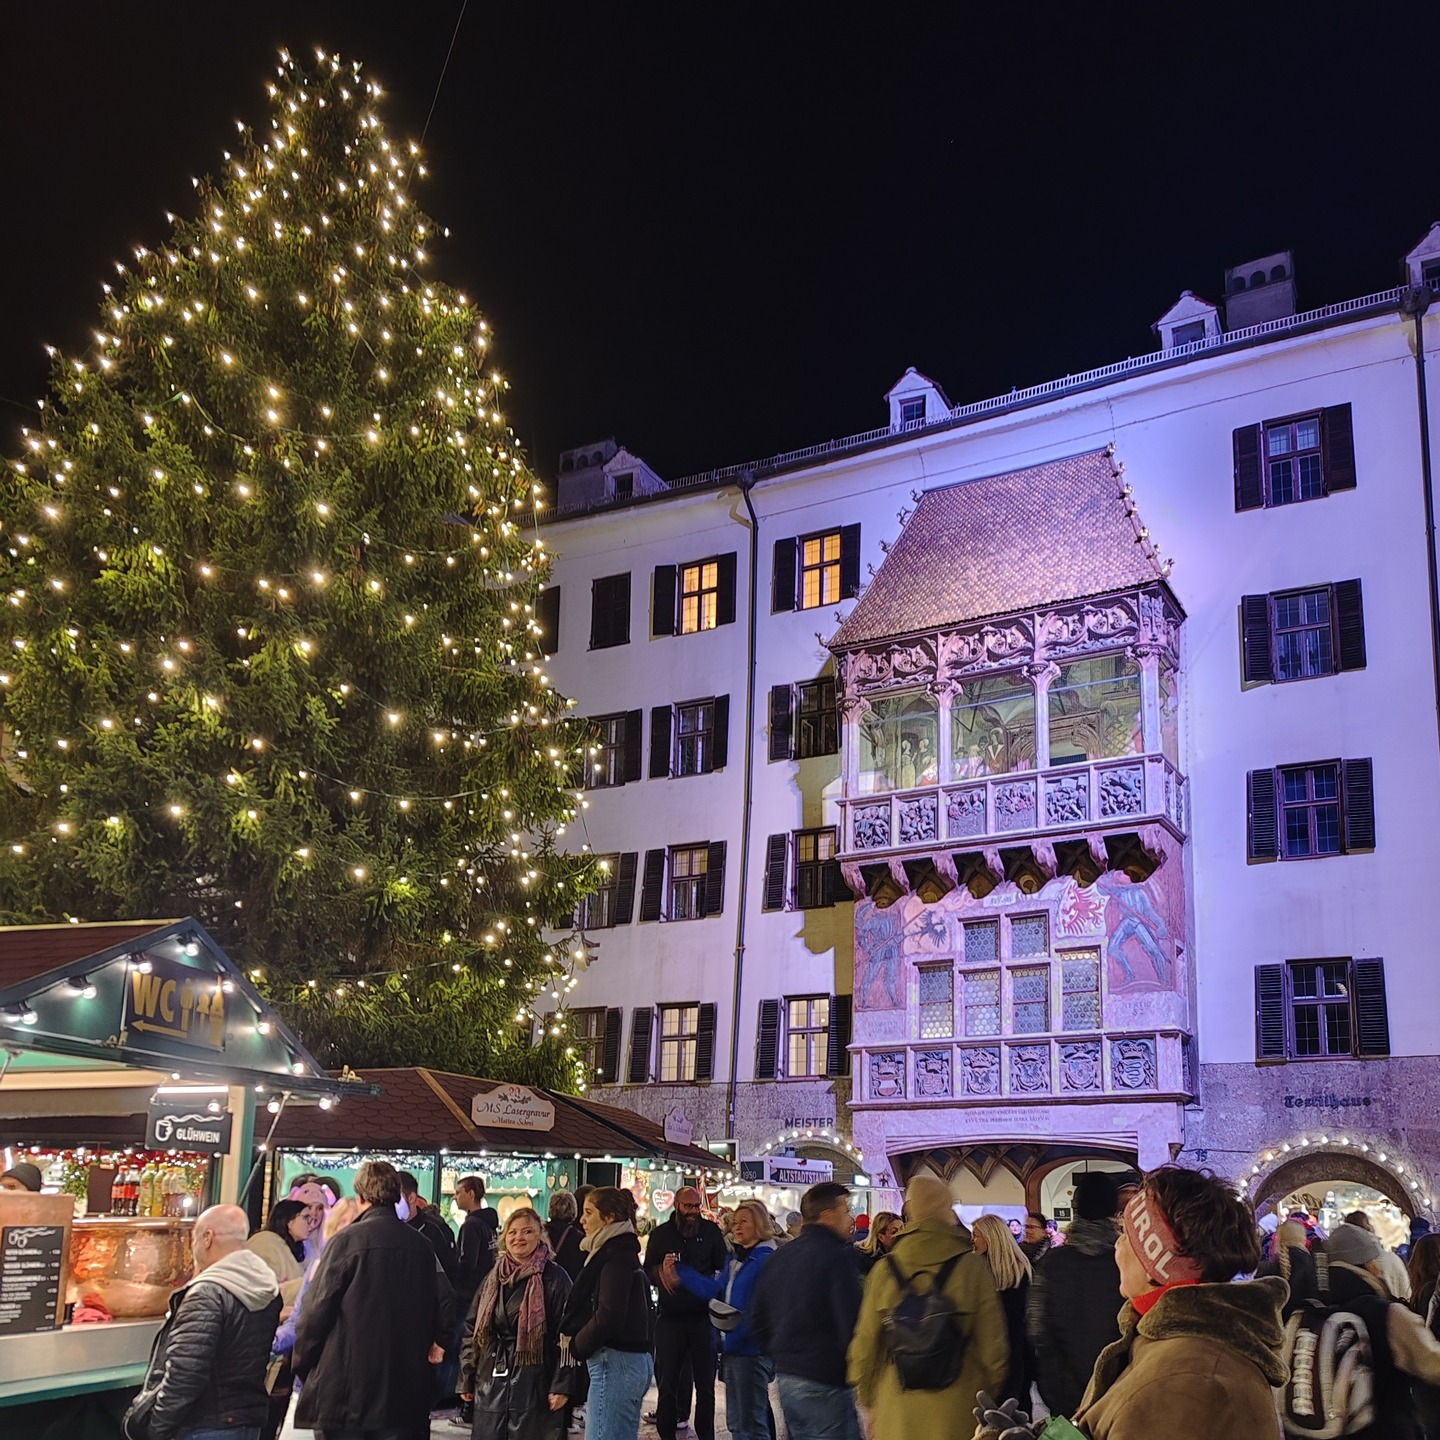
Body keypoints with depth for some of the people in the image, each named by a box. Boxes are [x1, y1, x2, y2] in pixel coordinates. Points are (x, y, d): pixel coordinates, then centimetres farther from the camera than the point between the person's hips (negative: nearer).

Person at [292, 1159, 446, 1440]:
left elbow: (317, 1311, -8)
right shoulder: (421, 1246, 6)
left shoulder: (348, 1241, -9)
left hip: (343, 1387, -5)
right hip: (402, 1392, 5)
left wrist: (302, 1365, 5)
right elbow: (433, 1311, 11)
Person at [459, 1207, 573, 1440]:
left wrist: (560, 1385, -11)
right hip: (491, 1385, 5)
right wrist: (466, 1379, 12)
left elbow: (565, 1337, -6)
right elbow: (472, 1330, 17)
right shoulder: (492, 1279, 12)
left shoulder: (554, 1279, -3)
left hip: (533, 1385, -5)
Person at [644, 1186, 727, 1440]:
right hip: (670, 1318, 1)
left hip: (703, 1317, -1)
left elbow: (723, 1266, 1)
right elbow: (648, 1272, 5)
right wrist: (661, 1269, -16)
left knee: (705, 1384, 8)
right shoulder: (660, 1234, 4)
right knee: (667, 1383, 9)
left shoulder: (711, 1231, 1)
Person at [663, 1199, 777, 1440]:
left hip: (752, 1350, -10)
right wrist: (679, 1270, 15)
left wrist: (740, 1322, -28)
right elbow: (715, 1289, 15)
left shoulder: (767, 1260, -15)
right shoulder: (735, 1259, 15)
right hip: (734, 1347, 10)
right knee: (736, 1421, 17)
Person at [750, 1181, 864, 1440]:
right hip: (825, 1383, -8)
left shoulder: (779, 1257, 11)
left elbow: (757, 1321, 15)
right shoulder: (836, 1257, -14)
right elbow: (851, 1324, -20)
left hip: (785, 1378, 8)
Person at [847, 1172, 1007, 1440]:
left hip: (897, 1417, 1)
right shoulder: (973, 1267, -8)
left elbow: (865, 1345, 1)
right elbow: (992, 1345, -5)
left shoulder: (885, 1269, -4)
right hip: (958, 1418, -1)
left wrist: (869, 1402, 16)